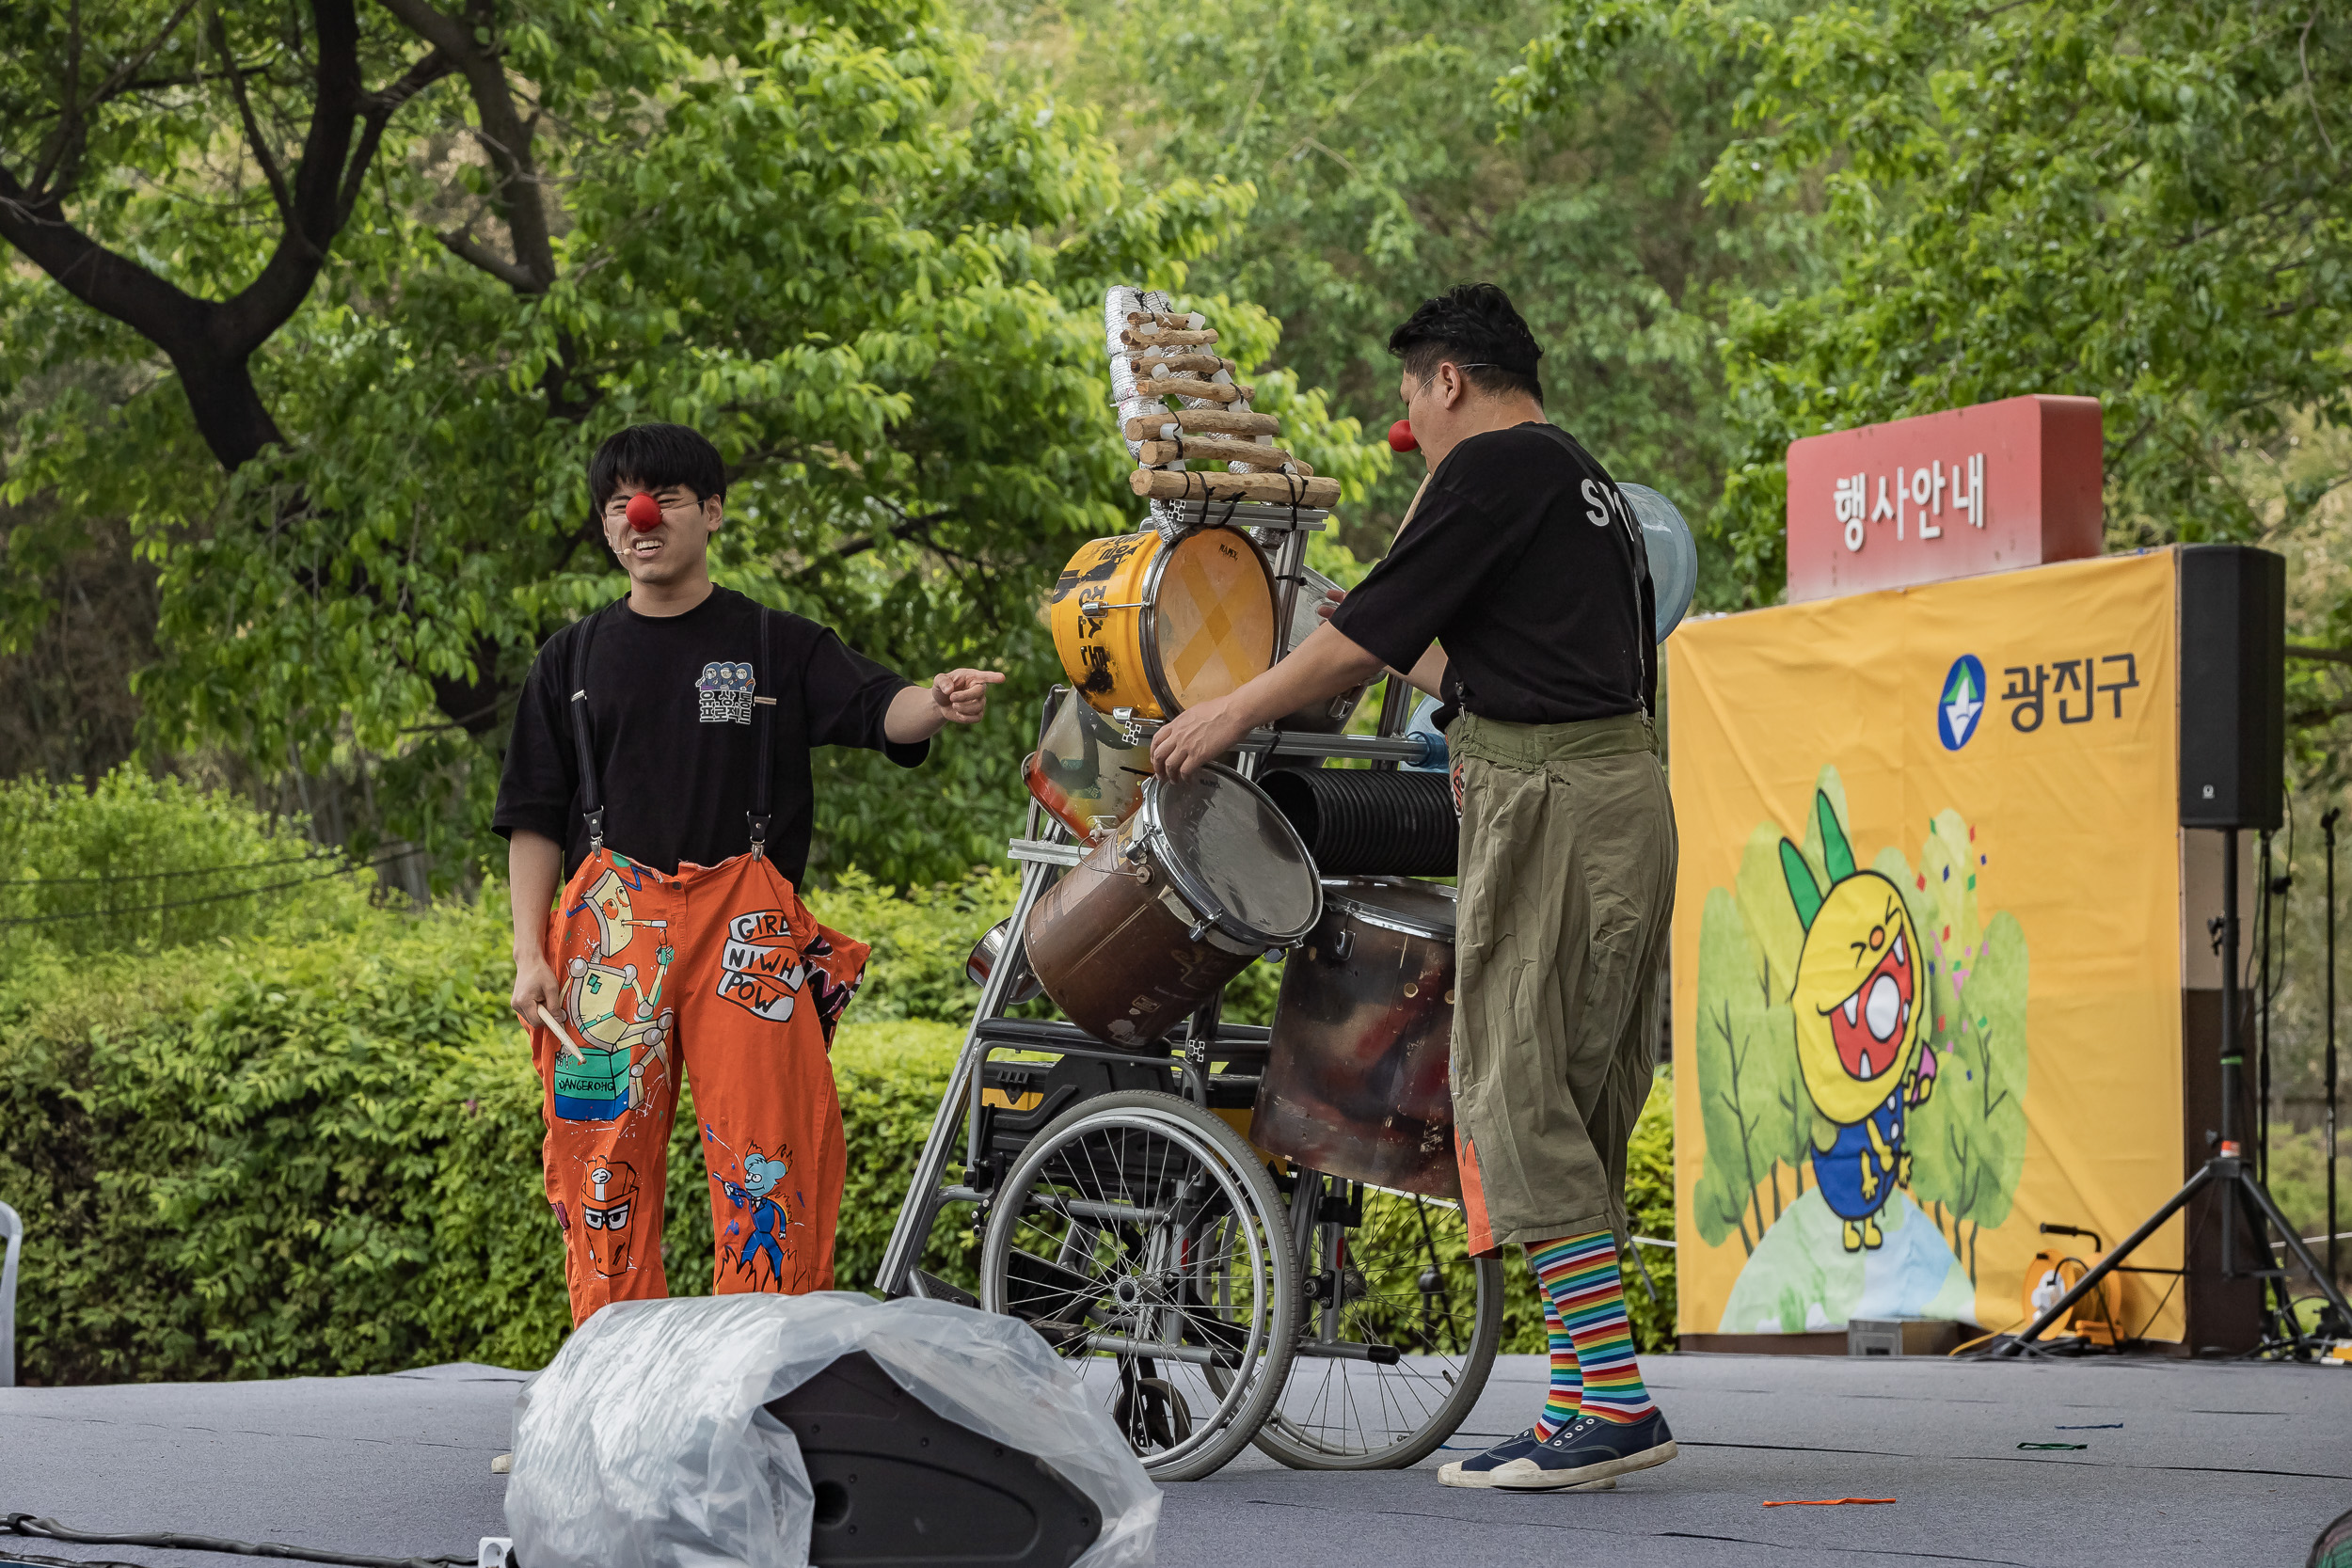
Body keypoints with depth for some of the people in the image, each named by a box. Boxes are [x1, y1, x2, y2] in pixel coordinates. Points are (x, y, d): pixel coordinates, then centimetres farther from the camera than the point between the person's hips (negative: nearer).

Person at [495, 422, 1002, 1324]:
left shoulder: (778, 647, 9)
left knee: (770, 1150, -9)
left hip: (744, 926, -1)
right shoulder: (574, 661, 14)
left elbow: (878, 709, -7)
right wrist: (530, 954, 1)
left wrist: (940, 703, -31)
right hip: (611, 926, 1)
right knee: (604, 1152, -1)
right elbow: (535, 819, 12)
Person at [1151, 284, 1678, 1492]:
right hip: (1624, 792, 9)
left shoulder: (1491, 470, -6)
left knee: (1515, 1089, -9)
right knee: (1581, 1099, 10)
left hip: (1550, 802, -9)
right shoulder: (1588, 487, 22)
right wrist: (1405, 655, 42)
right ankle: (1584, 1395, 9)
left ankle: (1613, 1398, -14)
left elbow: (1365, 636, -6)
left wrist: (1235, 713, 6)